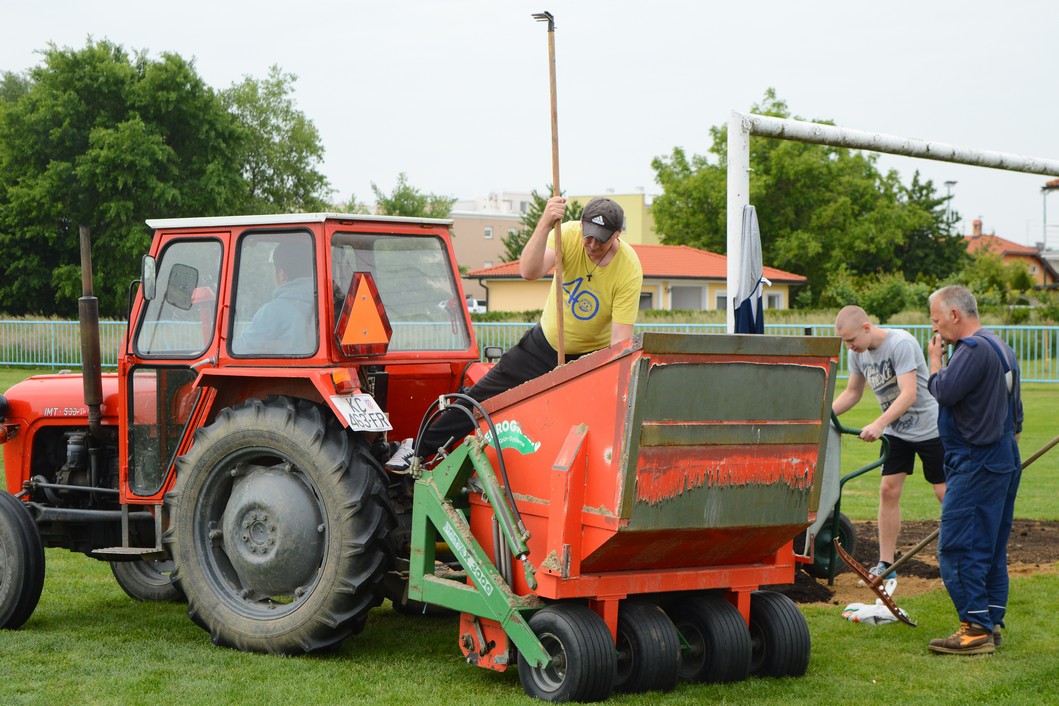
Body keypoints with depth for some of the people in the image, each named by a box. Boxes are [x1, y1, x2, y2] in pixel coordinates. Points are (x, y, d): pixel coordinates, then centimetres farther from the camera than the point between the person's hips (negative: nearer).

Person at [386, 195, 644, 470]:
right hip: (545, 342, 2)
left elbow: (620, 341, -26)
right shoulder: (569, 234, -20)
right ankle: (420, 446, 18)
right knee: (483, 395, 5)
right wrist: (545, 224, -50)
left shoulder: (629, 269, -26)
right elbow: (528, 271, -36)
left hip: (592, 355, -2)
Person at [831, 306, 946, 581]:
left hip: (929, 427, -6)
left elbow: (908, 395, -32)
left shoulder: (901, 343, -25)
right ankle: (885, 564, 2)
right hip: (896, 431, 6)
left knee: (946, 493, -3)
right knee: (888, 490, -2)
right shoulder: (857, 353, -2)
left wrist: (879, 424, -41)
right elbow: (852, 393, 12)